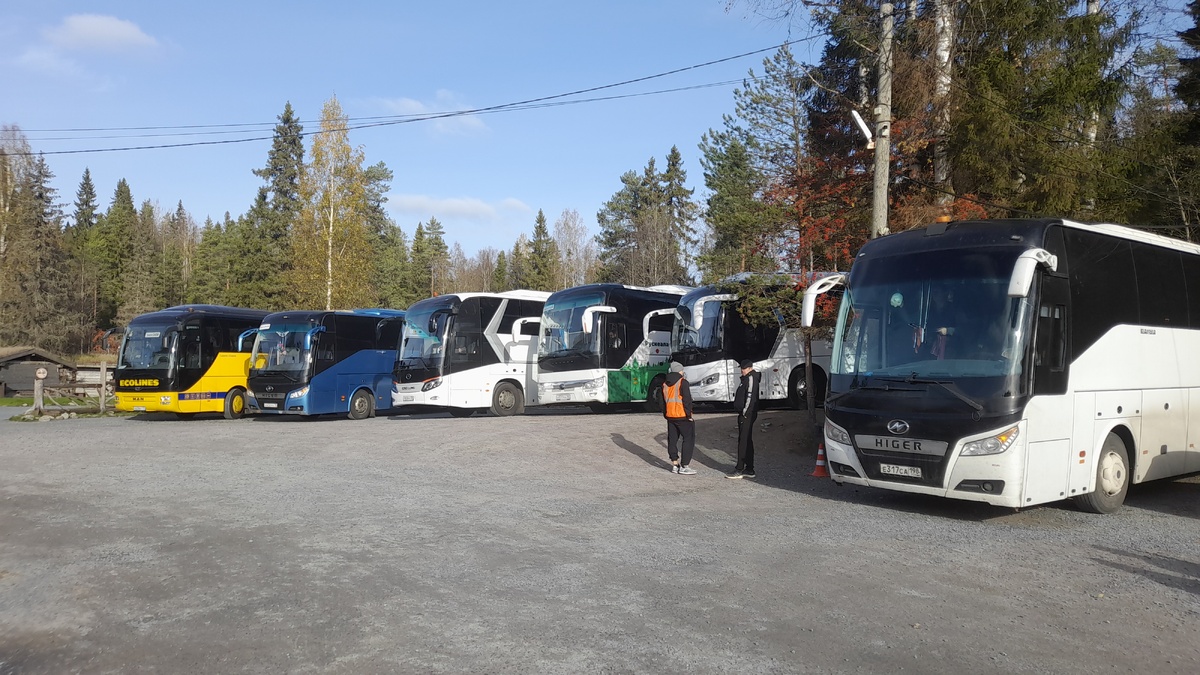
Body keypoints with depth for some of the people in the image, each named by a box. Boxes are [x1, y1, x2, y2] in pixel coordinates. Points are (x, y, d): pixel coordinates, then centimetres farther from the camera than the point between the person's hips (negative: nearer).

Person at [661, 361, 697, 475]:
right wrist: (689, 415, -11)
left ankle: (675, 464, 14)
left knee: (672, 440, 11)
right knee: (689, 439, 0)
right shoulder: (683, 383, -11)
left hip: (670, 416, 7)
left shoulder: (665, 384, 11)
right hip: (682, 416, -7)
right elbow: (687, 400, -15)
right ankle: (684, 466, -4)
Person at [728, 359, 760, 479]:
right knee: (747, 442, 12)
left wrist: (745, 412, -20)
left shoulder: (751, 378, -11)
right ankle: (749, 470, 17)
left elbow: (750, 396, -19)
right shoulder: (747, 378, 21)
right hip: (744, 414, 11)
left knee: (743, 441, -10)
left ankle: (739, 470, -11)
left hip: (747, 414, -11)